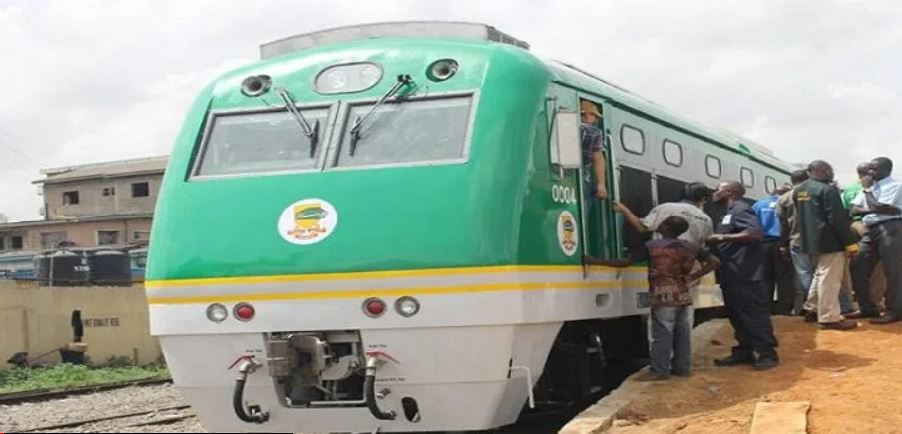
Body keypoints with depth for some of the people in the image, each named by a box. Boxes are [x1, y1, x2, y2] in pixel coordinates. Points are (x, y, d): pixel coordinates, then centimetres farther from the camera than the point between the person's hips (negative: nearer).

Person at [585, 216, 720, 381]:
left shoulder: (652, 246, -8)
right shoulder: (691, 247, 8)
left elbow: (625, 262, -7)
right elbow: (714, 262, 9)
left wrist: (595, 261, -1)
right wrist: (692, 277, 6)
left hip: (663, 297, -6)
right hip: (683, 296, 6)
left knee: (662, 334, -4)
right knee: (682, 333, 10)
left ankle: (659, 370, -4)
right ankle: (682, 367, 16)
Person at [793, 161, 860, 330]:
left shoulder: (798, 191, 10)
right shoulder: (827, 190, -16)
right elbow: (838, 219, -18)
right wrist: (850, 242, -15)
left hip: (810, 240, 9)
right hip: (829, 241, -9)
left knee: (820, 274, 23)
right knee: (829, 279, -4)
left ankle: (812, 308, 28)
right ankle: (829, 318, -3)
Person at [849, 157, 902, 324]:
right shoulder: (870, 186, 16)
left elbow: (878, 207, -17)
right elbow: (854, 209, 10)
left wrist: (867, 190, -4)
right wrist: (872, 210, -8)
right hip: (871, 230, 8)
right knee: (858, 269, 6)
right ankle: (867, 308, 16)